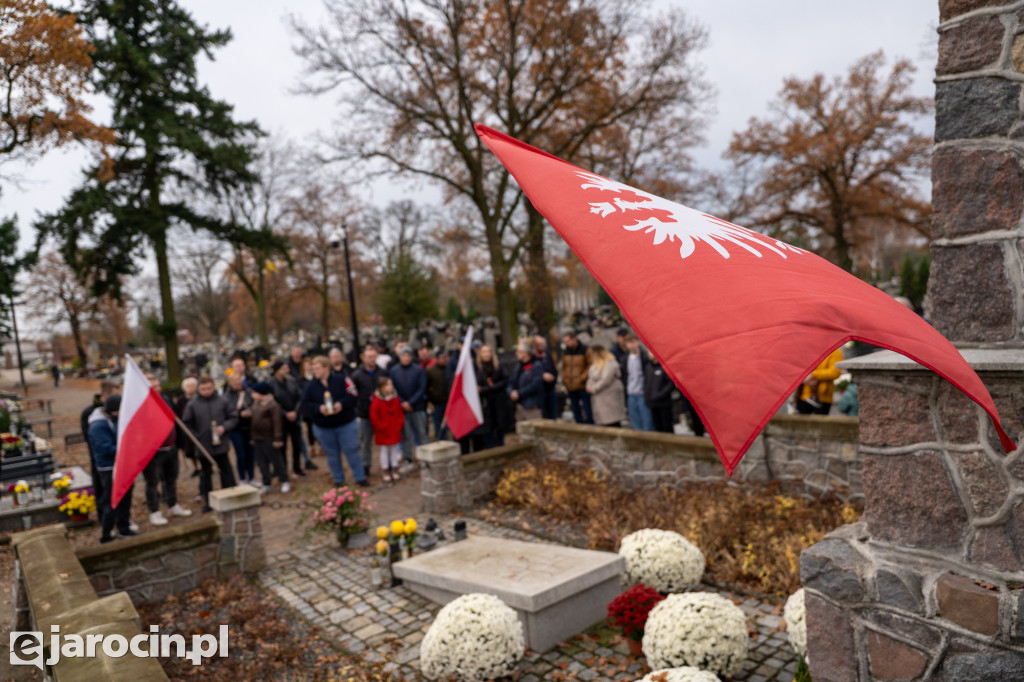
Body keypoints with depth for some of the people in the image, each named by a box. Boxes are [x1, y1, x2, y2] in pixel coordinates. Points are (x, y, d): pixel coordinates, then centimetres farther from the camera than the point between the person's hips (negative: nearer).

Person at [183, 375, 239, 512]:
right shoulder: (192, 404, -4)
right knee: (205, 473, 11)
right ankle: (208, 501, 23)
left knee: (226, 471, 9)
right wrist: (197, 438, -8)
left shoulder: (222, 401, -2)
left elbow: (233, 417, 4)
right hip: (203, 447, 0)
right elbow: (187, 424, 1)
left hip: (221, 444, 0)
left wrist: (224, 427, -12)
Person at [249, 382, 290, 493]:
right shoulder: (255, 404, 11)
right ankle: (267, 484, 21)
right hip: (258, 438, 8)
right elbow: (254, 420, 18)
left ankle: (284, 482, 13)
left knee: (276, 460, 1)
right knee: (262, 462, 11)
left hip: (269, 438, -8)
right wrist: (253, 437, 18)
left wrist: (277, 439, -21)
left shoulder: (272, 405, -15)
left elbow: (277, 422, -18)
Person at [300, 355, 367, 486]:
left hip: (347, 424, -3)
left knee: (352, 451, 1)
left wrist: (341, 404, -24)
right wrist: (319, 408, -20)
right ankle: (338, 480, 28)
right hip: (323, 428, 3)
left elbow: (353, 395, -9)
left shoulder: (341, 379, -8)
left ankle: (360, 477, 14)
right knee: (332, 454, 12)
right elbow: (305, 405, -3)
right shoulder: (310, 386, -1)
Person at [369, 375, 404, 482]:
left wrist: (399, 423, 0)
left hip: (395, 431, 4)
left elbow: (400, 412, 10)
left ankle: (395, 471, 22)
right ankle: (386, 473, 15)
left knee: (394, 449, 11)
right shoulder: (376, 400, -14)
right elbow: (373, 416, -12)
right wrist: (381, 426, -12)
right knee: (384, 450, 5)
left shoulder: (396, 398, 2)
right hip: (383, 432, -4)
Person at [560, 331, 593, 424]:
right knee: (576, 412, 11)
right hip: (571, 388, 5)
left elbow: (590, 366, -7)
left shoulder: (585, 350, -6)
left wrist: (582, 378, -15)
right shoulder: (565, 352, 10)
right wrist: (564, 379, 5)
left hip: (583, 387, -5)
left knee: (587, 412, -2)